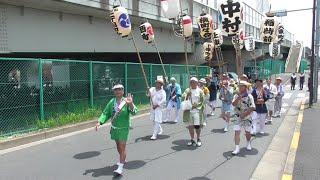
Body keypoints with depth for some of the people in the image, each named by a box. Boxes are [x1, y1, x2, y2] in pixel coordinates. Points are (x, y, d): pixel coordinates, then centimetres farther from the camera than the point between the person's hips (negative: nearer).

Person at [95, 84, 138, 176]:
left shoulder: (126, 101, -15)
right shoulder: (112, 102, -2)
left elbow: (134, 112, -29)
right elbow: (106, 113, 3)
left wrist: (131, 104, -48)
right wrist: (99, 122, -10)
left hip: (123, 128, -5)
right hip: (114, 128, 6)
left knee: (122, 147, -5)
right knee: (118, 146, 22)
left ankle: (120, 167, 3)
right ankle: (123, 159, 46)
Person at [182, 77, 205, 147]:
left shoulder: (200, 91, 2)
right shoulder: (187, 90, 8)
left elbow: (202, 101, -1)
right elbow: (183, 97, -4)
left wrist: (196, 105, -12)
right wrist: (187, 94, -21)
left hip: (197, 111, -2)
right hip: (189, 111, 3)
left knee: (197, 126, -5)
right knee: (190, 126, 8)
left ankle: (198, 139, 19)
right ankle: (192, 139, 24)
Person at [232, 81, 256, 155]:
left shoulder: (249, 96, -8)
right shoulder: (236, 96, 3)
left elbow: (252, 107, -13)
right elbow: (233, 104, -10)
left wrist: (244, 114, -18)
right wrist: (238, 98, -23)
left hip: (247, 117, -2)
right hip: (238, 117, 2)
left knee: (248, 132, 13)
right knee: (237, 132, -6)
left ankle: (248, 143, 41)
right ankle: (237, 148, -3)